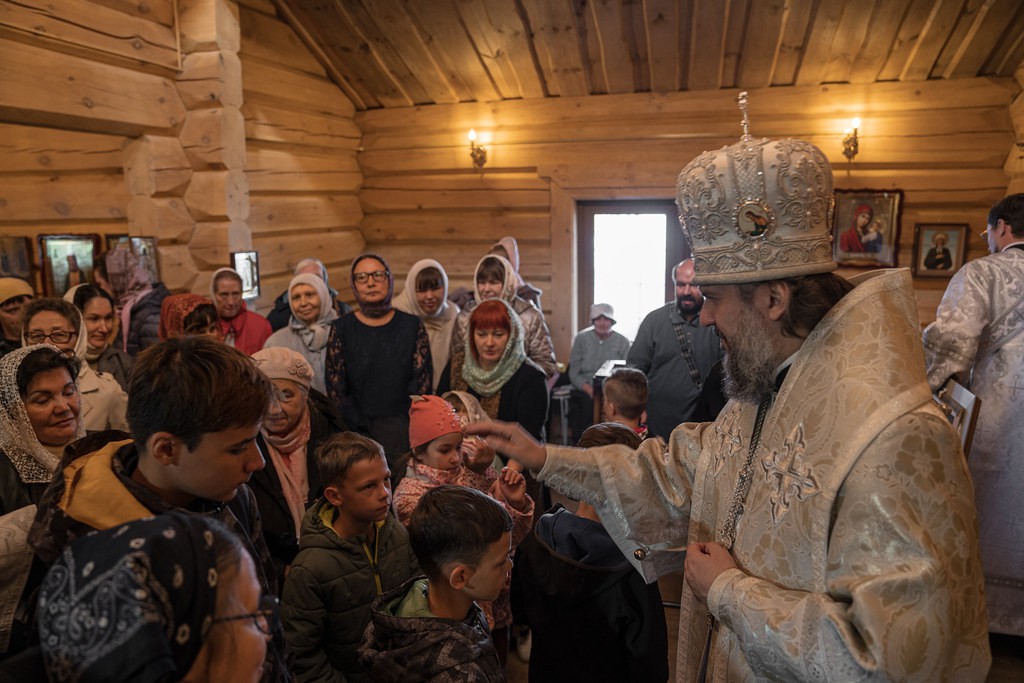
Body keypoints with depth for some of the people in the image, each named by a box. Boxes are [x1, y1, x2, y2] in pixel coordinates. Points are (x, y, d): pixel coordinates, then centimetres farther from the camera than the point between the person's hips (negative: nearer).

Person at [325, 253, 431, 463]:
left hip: (405, 431, 0)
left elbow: (422, 381, 3)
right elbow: (335, 389, 2)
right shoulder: (341, 329, 5)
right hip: (360, 435, 0)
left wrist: (405, 428, -8)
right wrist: (367, 432, -7)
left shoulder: (411, 325, 7)